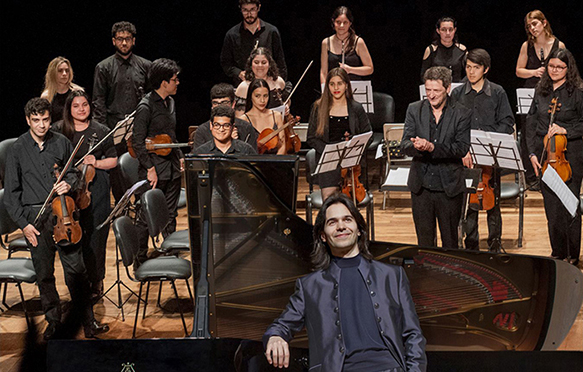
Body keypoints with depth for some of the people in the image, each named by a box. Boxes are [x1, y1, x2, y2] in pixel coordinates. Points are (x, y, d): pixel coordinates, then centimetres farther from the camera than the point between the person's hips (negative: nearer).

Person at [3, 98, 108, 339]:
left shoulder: (61, 143, 4)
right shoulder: (18, 150, 0)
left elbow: (74, 172, 18)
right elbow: (11, 192, 2)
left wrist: (68, 183, -6)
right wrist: (23, 223, -5)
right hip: (35, 217, -1)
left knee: (76, 269, -2)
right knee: (44, 274, 5)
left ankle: (88, 321, 7)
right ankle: (53, 321, 21)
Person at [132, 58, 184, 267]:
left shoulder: (170, 102, 10)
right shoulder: (146, 106, -14)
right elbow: (137, 142, -15)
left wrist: (180, 157, 14)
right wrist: (150, 168, -16)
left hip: (172, 169, 7)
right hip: (154, 171, -7)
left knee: (170, 216, 14)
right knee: (147, 218, 0)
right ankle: (140, 261, 11)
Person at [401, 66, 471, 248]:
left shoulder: (462, 114, -3)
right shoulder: (414, 110, 5)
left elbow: (462, 148, -14)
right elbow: (404, 145, -4)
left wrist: (432, 147, -28)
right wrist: (415, 146, -28)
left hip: (449, 186, -2)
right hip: (421, 185, 2)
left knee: (450, 240, 6)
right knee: (424, 239, 8)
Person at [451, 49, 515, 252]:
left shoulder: (497, 93, 2)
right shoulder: (458, 94, 5)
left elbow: (507, 124, 1)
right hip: (465, 157, 1)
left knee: (493, 203, 4)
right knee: (468, 203, 3)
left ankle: (495, 247, 15)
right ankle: (471, 247, 14)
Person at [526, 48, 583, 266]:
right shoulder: (541, 91, 10)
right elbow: (531, 122, 12)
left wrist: (565, 130, -19)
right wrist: (532, 152, 3)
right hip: (544, 155, 5)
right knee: (551, 207, 9)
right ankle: (558, 252, 21)